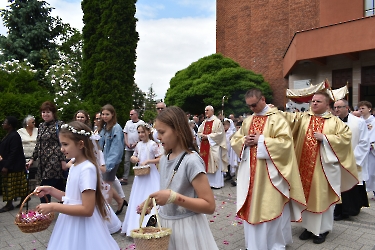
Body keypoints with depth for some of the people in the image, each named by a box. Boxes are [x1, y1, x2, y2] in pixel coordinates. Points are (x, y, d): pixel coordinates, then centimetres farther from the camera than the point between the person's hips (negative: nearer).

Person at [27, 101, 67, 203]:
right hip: (44, 162, 7)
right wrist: (32, 159, 18)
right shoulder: (41, 126, 15)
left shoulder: (59, 125, -6)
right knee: (59, 188, 13)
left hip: (54, 161, -7)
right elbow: (38, 145, 21)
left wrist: (63, 160, -15)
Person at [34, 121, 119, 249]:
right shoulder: (74, 166, 4)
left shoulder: (87, 169, -23)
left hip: (81, 226, -8)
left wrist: (53, 207, -21)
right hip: (71, 224, 8)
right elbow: (72, 198, 11)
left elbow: (87, 209, -25)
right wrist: (50, 190, 3)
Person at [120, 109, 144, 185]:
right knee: (126, 161, 3)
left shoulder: (141, 123, -3)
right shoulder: (128, 123, 13)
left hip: (137, 147, -5)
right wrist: (127, 143, -1)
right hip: (128, 147, 5)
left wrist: (136, 143, -12)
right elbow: (125, 133, 12)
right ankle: (125, 178, 8)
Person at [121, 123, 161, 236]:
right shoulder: (138, 145, 7)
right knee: (138, 200, 13)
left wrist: (148, 161, -20)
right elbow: (134, 157, 18)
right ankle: (136, 224, 26)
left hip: (151, 174, -6)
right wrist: (133, 159, -4)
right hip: (140, 174, 6)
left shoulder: (153, 144, -11)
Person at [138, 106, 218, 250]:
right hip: (165, 224, 7)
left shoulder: (191, 161, -21)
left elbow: (209, 206, -21)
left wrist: (173, 197, -28)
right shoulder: (164, 159, 2)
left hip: (186, 227, -6)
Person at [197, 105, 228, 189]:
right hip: (204, 146, 7)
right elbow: (199, 132, 16)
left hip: (214, 146, -7)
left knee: (214, 164, -3)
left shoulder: (217, 121, -7)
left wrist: (207, 136, -16)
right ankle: (208, 181, 19)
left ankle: (217, 183, 5)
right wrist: (202, 136, -7)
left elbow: (219, 133, -15)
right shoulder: (204, 122, 15)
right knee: (206, 163, 9)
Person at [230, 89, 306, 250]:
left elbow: (285, 141, -17)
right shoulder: (248, 120, 11)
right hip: (250, 171, 6)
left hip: (270, 171, -6)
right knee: (251, 207, 13)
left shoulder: (276, 118, -8)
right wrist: (244, 141, -8)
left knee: (271, 208, 4)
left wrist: (261, 140, -18)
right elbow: (234, 140, 14)